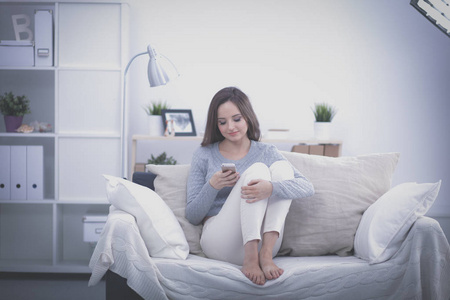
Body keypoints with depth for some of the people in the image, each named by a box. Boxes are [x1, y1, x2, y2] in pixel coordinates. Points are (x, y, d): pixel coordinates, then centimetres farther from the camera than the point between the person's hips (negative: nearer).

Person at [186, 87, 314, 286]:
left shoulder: (267, 153, 12)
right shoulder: (204, 156, 10)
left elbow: (308, 188, -3)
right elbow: (192, 217, 7)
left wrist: (271, 187, -24)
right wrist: (212, 186, -13)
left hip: (261, 240, 2)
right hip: (219, 241, -2)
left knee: (281, 166, -14)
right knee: (257, 169, -19)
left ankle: (265, 253, -27)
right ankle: (250, 258, -32)